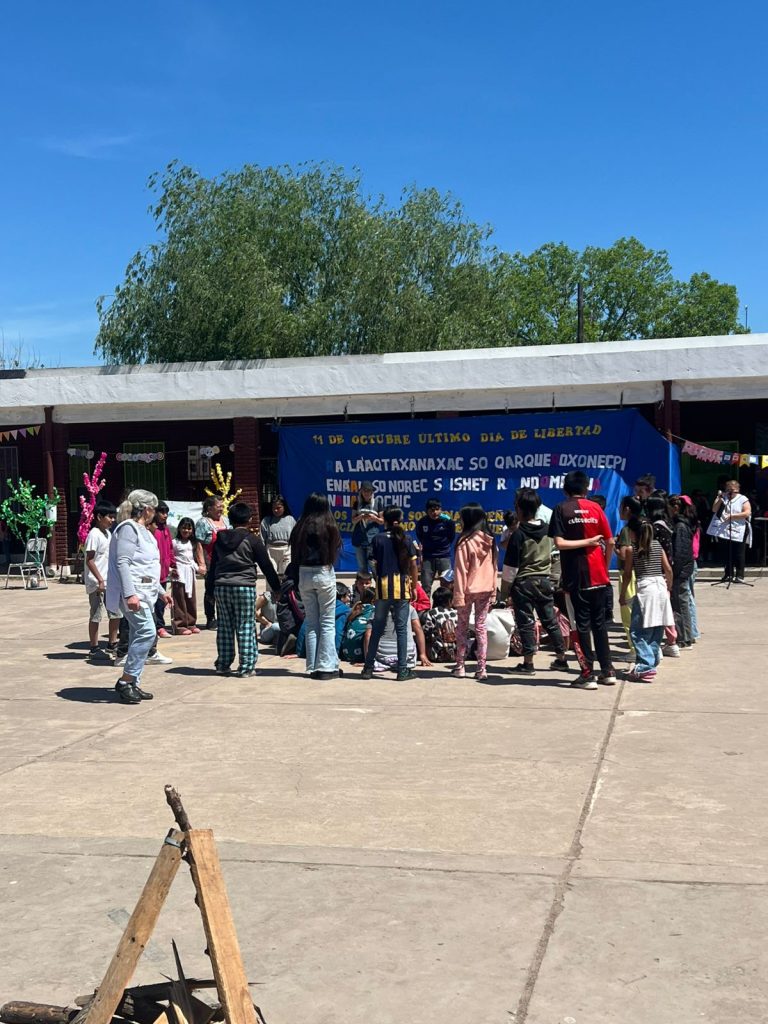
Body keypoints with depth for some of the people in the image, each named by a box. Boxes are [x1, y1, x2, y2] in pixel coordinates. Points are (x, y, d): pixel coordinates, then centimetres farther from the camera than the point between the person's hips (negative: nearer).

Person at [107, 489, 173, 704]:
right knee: (146, 632, -19)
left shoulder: (143, 531, 21)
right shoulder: (128, 529, -9)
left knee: (140, 637, 9)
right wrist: (130, 594, -26)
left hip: (145, 593, 10)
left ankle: (133, 685, 13)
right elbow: (122, 563, -18)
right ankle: (125, 680, -14)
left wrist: (161, 592, 29)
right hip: (133, 592, -10)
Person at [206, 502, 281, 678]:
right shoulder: (252, 540, -4)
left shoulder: (220, 539, 10)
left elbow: (212, 567, 13)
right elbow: (266, 566, -2)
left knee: (224, 627, 11)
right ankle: (246, 667, 0)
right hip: (244, 587, -4)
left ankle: (223, 665, 16)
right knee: (246, 628, 0)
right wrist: (277, 588, 6)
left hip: (221, 587, 4)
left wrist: (210, 590, 19)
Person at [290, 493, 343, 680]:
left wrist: (295, 581, 8)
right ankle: (326, 667, 1)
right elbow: (335, 550, -3)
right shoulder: (328, 526, -7)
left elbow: (294, 556, 3)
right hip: (324, 572, -4)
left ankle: (313, 668, 12)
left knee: (311, 623, 11)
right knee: (327, 623, 4)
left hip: (304, 574, 4)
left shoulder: (299, 528, 2)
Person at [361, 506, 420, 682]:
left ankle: (368, 667, 11)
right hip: (402, 588, -1)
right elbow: (413, 565, 0)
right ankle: (402, 670, 2)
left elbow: (374, 564, -1)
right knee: (401, 629, 3)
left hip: (383, 587, 1)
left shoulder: (378, 539, 3)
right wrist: (414, 587, 8)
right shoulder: (406, 539, 2)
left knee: (377, 628, 9)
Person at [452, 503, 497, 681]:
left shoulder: (465, 541, -13)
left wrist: (458, 596, -10)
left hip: (469, 590, -4)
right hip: (486, 590, 4)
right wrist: (493, 593, 12)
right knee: (481, 627, 9)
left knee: (462, 627, 11)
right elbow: (493, 568, 6)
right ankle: (481, 669, 5)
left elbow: (460, 571, -13)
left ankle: (460, 666, 15)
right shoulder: (489, 541, 2)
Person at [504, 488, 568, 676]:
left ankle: (528, 663, 3)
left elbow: (511, 566, -11)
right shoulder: (547, 529, 1)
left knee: (525, 622, 1)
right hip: (544, 581, 5)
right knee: (550, 621, 13)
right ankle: (561, 659, 19)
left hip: (523, 583, -5)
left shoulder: (518, 534, -14)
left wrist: (507, 585, 0)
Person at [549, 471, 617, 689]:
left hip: (576, 576, -3)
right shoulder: (595, 508, 3)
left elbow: (559, 543, -14)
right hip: (598, 575, 3)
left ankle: (588, 675, 2)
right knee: (599, 622, 13)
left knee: (582, 624, 2)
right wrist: (606, 566, 13)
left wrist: (586, 541, -6)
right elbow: (610, 542, 1)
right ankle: (607, 671, 17)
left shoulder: (562, 509, -4)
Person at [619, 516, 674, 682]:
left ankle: (644, 667, -12)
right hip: (661, 587, 6)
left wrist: (622, 595, 7)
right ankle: (652, 663, 16)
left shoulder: (632, 549, -2)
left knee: (638, 631, -4)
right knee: (656, 631, 12)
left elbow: (627, 575, -1)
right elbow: (668, 569, 10)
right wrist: (668, 588, 22)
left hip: (644, 589, -6)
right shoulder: (657, 545, 11)